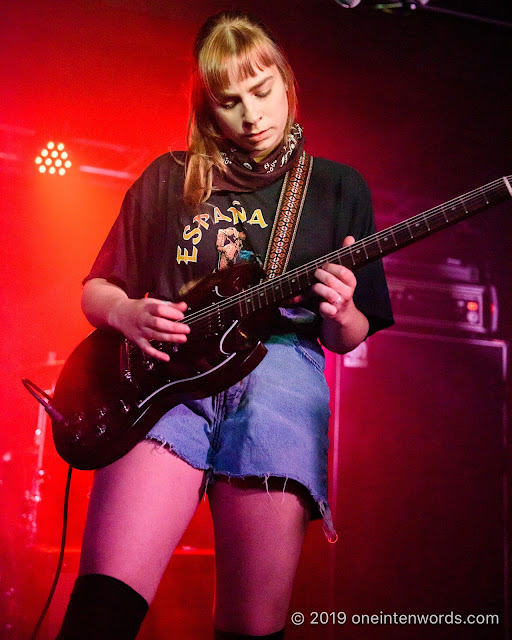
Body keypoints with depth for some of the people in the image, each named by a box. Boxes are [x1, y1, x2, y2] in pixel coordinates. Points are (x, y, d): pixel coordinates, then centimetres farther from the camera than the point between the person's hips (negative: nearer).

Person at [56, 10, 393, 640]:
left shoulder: (338, 187, 17)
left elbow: (351, 339, 17)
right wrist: (126, 312, -2)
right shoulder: (169, 179, 17)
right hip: (170, 375, 0)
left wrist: (339, 312, -7)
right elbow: (96, 290, 22)